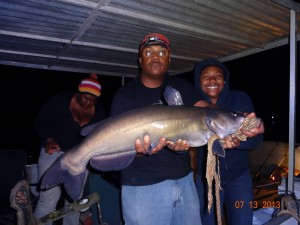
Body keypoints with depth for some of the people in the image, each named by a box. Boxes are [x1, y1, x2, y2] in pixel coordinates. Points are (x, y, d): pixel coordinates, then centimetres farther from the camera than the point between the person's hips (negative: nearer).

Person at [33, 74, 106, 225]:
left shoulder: (99, 110, -2)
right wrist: (49, 139, -22)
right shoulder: (60, 100, -13)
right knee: (48, 200, -7)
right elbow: (39, 122, -7)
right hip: (54, 153, -3)